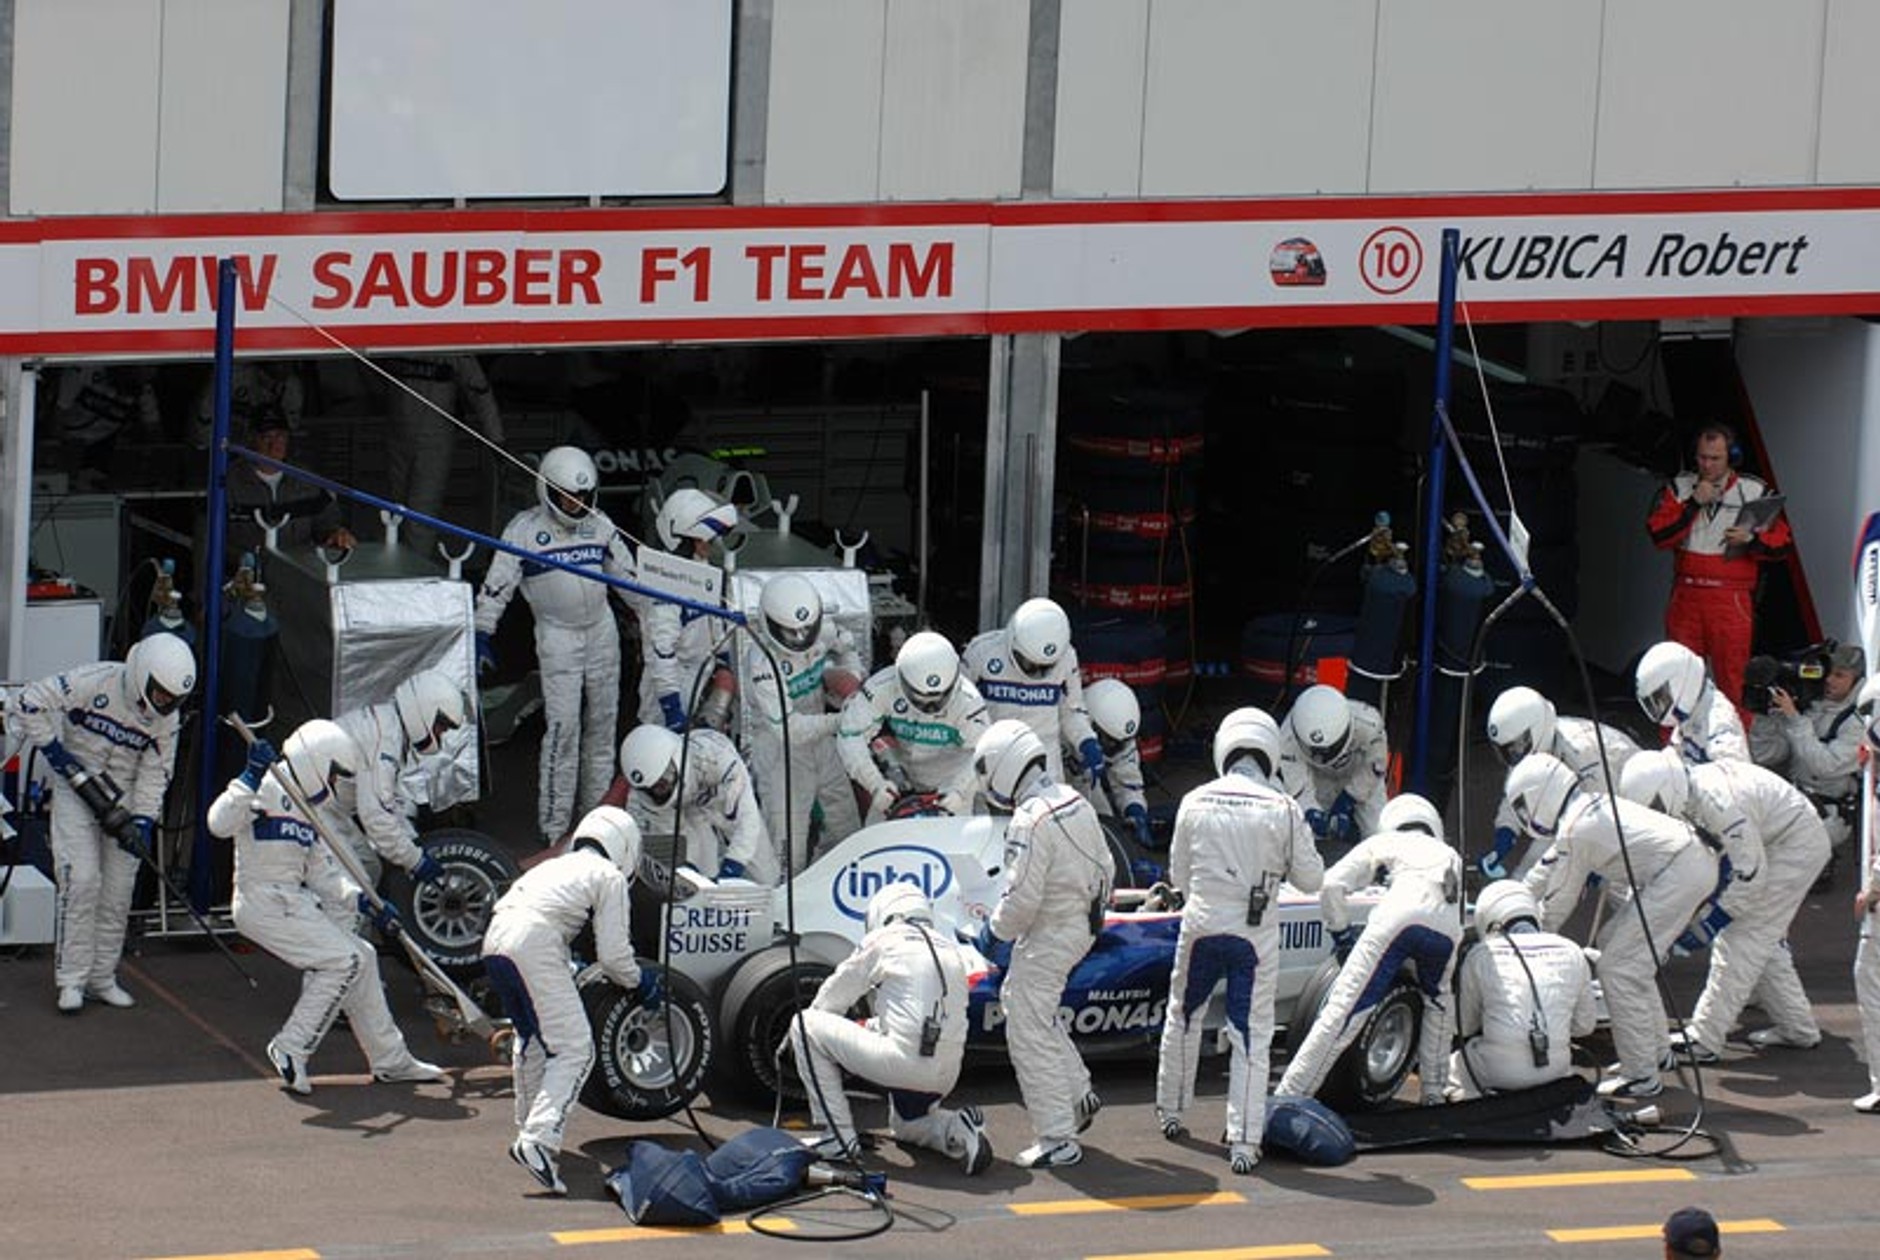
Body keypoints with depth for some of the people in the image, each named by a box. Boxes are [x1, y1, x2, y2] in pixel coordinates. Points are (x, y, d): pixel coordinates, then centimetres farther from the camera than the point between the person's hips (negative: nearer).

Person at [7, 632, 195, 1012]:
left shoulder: (166, 718, -7)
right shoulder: (95, 682, -23)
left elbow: (154, 773, -2)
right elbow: (26, 704, -20)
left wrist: (142, 822, -15)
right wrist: (55, 751, -18)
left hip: (122, 798, 5)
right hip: (75, 788, -5)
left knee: (118, 891, 3)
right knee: (82, 880, -15)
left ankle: (101, 978, 16)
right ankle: (71, 980, -8)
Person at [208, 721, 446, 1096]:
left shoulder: (310, 809, 16)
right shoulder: (266, 791, -11)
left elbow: (323, 874, 16)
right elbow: (220, 824, -28)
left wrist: (365, 903, 3)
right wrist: (251, 778, -35)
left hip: (296, 901, 9)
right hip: (263, 903, -9)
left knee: (361, 956, 10)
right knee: (344, 960, -16)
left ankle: (390, 1060, 20)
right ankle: (291, 1048, -9)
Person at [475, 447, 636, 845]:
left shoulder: (600, 525, 5)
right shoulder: (525, 529, -8)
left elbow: (626, 575, 16)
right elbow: (498, 585, -6)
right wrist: (483, 635, -9)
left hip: (601, 629, 5)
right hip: (557, 635, -5)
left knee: (603, 720, 8)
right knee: (562, 725, -11)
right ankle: (555, 823, -8)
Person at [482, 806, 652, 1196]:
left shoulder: (558, 865, 32)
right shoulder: (609, 876, 12)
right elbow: (614, 957, 6)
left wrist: (568, 970, 44)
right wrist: (640, 982, 26)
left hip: (495, 941, 8)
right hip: (535, 947, -8)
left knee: (531, 1038, 29)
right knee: (574, 1050, -6)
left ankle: (530, 1130, 39)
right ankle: (538, 1140, -23)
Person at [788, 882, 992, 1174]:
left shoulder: (883, 940, 3)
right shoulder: (950, 950, 22)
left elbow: (831, 999, 11)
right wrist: (871, 1027, 42)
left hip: (904, 1061, -8)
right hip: (945, 1077, 8)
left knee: (806, 1025, 2)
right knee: (905, 1125, 37)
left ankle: (837, 1137, 0)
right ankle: (956, 1129, 4)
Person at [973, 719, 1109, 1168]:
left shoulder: (1030, 820, -24)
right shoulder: (1076, 803, 4)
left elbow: (1021, 896, -25)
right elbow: (1103, 868, 13)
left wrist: (995, 931, -9)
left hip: (1046, 937, -10)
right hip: (1080, 927, 10)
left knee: (1029, 1032, -2)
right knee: (1017, 998, 26)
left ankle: (1057, 1140, 0)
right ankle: (1078, 1093, 29)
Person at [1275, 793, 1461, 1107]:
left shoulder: (1382, 843, 32)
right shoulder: (1449, 855, 41)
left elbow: (1331, 886, 19)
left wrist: (1341, 934, 28)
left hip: (1397, 917, -3)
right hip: (1446, 926, 3)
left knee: (1343, 1010, -6)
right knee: (1438, 1004, 31)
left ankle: (1289, 1095, -11)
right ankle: (1434, 1093, 25)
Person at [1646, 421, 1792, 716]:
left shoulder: (1755, 491, 5)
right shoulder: (1679, 488, 9)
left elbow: (1781, 545, 5)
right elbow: (1659, 536, -3)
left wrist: (1752, 539, -15)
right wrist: (1694, 504, -11)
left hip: (1732, 600, -2)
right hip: (1685, 597, 2)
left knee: (1732, 679, -5)